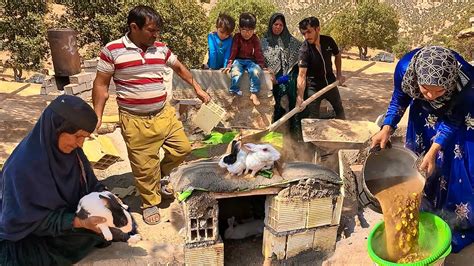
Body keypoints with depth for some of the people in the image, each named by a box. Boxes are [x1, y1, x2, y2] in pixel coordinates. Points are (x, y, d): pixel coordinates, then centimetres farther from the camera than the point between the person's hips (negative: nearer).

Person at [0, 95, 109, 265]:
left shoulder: (70, 149, -12)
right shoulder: (23, 165, -30)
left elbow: (89, 183, -1)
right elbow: (33, 218, -24)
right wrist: (79, 222, -33)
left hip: (69, 212, 6)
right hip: (30, 233, -6)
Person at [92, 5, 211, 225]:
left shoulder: (161, 48, 4)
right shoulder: (112, 50, -9)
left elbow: (179, 68, 21)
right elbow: (101, 84, -4)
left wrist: (197, 88, 19)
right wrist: (97, 116, -7)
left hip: (164, 114, 5)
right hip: (135, 121, -5)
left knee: (183, 148, 12)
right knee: (144, 166, 5)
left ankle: (160, 174, 38)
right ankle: (151, 203, 29)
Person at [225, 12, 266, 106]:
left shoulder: (255, 39, 4)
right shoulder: (237, 37, 0)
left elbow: (258, 52, 5)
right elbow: (233, 51, -3)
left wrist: (261, 65, -3)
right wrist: (229, 64, -11)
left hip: (250, 61, 1)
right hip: (238, 60, -1)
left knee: (256, 71, -30)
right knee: (235, 73, -33)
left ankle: (254, 94, -19)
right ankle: (234, 92, -15)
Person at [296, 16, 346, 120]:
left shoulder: (328, 41, -11)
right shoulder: (304, 50, -24)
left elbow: (337, 55, 11)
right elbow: (302, 74, -33)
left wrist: (339, 74, 3)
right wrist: (300, 96, -44)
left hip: (330, 83, 5)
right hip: (313, 87, -4)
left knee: (339, 109, 20)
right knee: (312, 118, -1)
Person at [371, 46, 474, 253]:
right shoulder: (405, 67, -35)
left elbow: (452, 120, -23)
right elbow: (399, 99, -13)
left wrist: (435, 150, -31)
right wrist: (387, 129, -24)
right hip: (424, 116, 2)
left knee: (457, 163, -2)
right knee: (419, 167, 8)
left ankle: (457, 221, 20)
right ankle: (424, 211, 30)